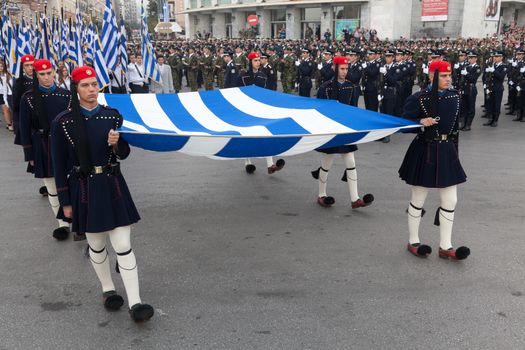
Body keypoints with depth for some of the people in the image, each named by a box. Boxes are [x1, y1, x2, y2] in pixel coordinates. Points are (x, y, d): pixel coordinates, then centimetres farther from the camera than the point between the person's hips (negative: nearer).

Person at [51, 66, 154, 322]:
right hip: (84, 190, -1)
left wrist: (116, 144, -15)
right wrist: (65, 202, -1)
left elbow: (123, 154, 8)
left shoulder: (113, 115, 0)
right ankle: (108, 290, 36)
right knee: (96, 245, 14)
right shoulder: (62, 122, -6)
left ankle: (135, 303, 3)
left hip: (113, 187, 1)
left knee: (123, 246, -2)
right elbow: (60, 165, -2)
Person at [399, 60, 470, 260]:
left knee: (450, 201, 6)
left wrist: (454, 151, 17)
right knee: (418, 200, 6)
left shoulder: (455, 97, 6)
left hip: (447, 152, 6)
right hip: (425, 152, -6)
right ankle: (413, 242, 22)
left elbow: (454, 125, 16)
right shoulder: (419, 99, -12)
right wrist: (421, 122, -26)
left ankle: (445, 247, 18)